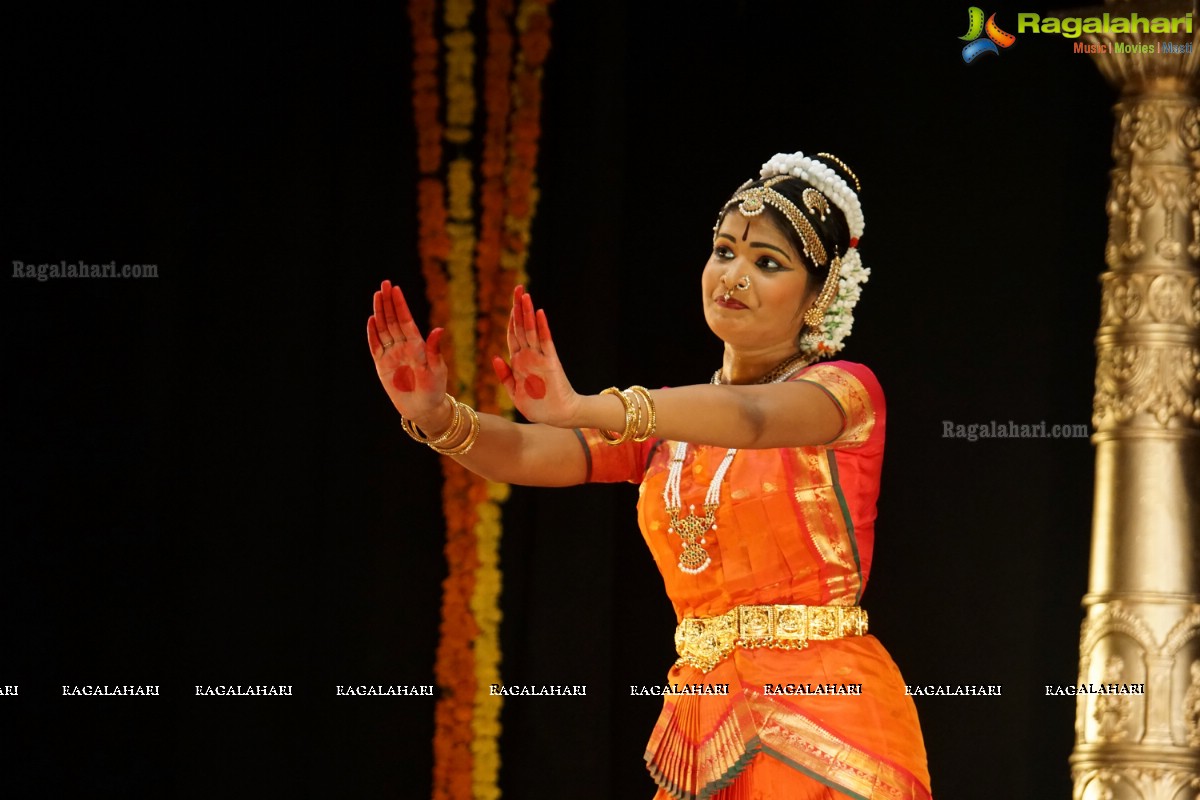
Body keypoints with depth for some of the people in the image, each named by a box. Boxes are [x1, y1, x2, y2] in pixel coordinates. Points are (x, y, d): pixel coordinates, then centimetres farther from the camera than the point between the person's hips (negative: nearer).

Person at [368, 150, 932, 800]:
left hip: (822, 723, -5)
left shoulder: (846, 391, -4)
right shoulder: (670, 424, 13)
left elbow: (752, 417, -25)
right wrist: (435, 415, -24)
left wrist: (582, 409, -41)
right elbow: (529, 454, -2)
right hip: (701, 726, 6)